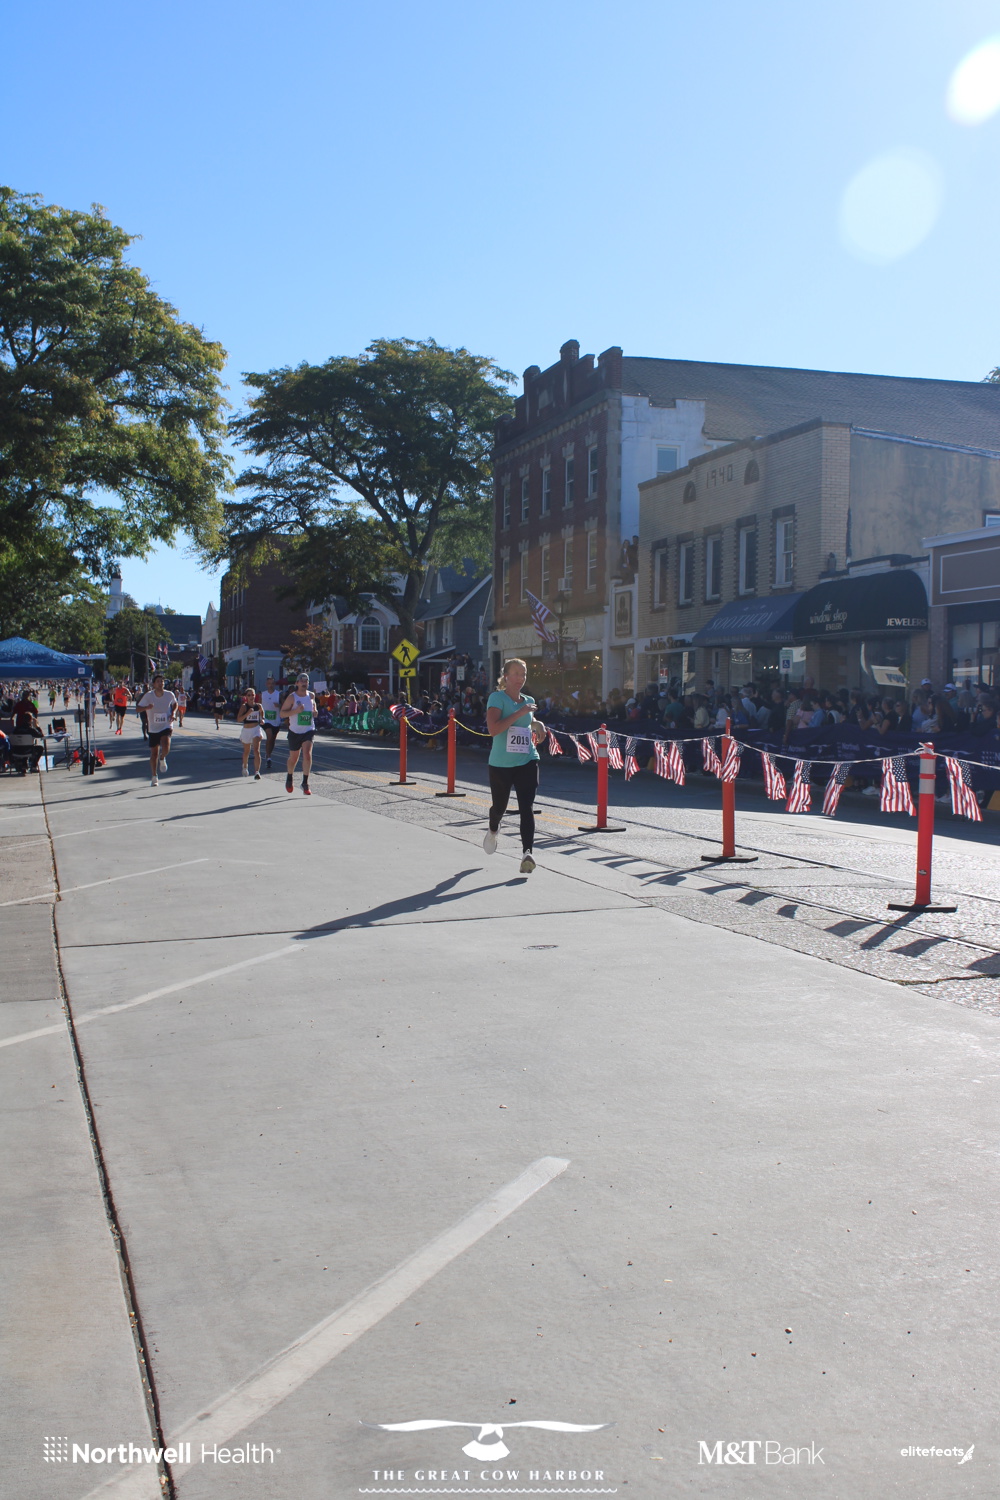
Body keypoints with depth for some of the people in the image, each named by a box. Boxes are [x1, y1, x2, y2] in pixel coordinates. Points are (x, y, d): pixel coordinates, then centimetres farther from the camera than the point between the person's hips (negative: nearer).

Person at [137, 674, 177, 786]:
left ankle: (162, 758, 8)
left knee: (165, 745, -27)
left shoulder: (169, 695, -3)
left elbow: (175, 704, 17)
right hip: (153, 728, 1)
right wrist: (147, 707, -28)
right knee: (154, 753, 5)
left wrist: (173, 713, -2)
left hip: (166, 726, -1)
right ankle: (154, 777, 21)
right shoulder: (148, 696, -8)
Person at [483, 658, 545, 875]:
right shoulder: (497, 698, -8)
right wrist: (519, 713, -23)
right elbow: (493, 729, -22)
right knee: (500, 805, 14)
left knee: (527, 807, -13)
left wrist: (536, 724, 6)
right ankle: (493, 830, 49)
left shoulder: (528, 701, 10)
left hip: (527, 761, 3)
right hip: (501, 764, -3)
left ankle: (527, 853, -19)